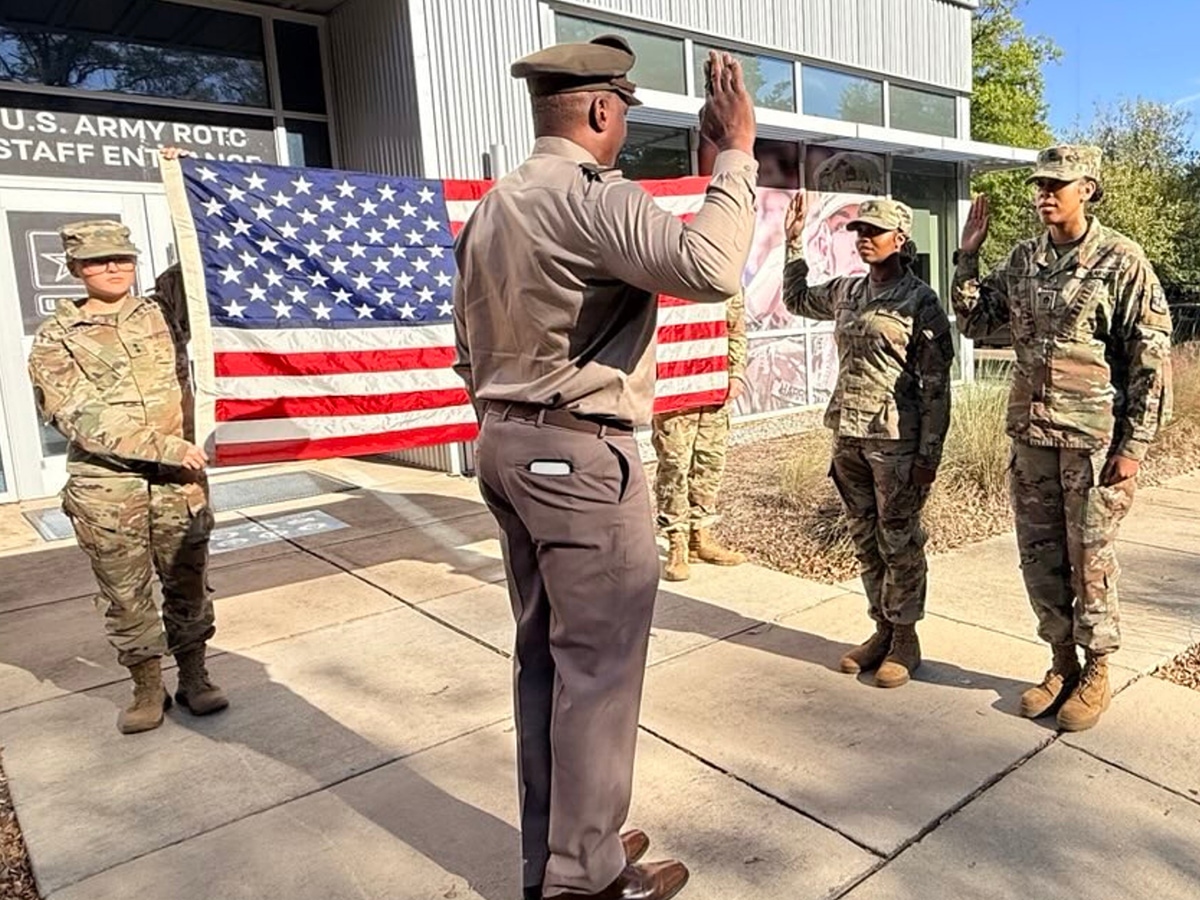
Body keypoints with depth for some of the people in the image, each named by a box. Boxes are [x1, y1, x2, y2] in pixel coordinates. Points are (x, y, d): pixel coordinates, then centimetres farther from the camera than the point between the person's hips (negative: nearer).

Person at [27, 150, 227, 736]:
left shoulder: (162, 310, 8)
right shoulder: (57, 337, 0)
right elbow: (76, 417, -9)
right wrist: (163, 447, -17)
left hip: (179, 479, 2)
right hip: (106, 488, -1)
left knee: (187, 582, 10)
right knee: (125, 594, 8)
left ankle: (194, 678, 26)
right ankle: (147, 689, 24)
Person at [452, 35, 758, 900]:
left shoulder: (492, 208, 15)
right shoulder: (595, 196, -13)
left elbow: (471, 351, 18)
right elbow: (711, 268, -29)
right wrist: (736, 153, -15)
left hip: (507, 446, 9)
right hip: (583, 455, -9)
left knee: (544, 656, 16)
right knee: (598, 667, 2)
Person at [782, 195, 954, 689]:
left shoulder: (920, 300, -8)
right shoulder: (846, 291, 9)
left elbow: (936, 383, -9)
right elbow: (796, 299, 29)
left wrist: (929, 452, -13)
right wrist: (794, 241, 19)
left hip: (895, 439, -6)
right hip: (848, 435, 6)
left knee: (899, 543, 5)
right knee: (866, 540, 14)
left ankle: (905, 638, 19)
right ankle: (882, 629, 28)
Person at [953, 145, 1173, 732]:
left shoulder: (1120, 260, -8)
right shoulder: (1022, 259, 7)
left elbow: (1152, 356, -8)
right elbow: (975, 322, 12)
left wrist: (1134, 444, -12)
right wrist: (967, 256, 1)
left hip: (1094, 438, -5)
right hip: (1030, 435, 5)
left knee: (1090, 560, 5)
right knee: (1039, 557, 12)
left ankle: (1096, 673, 23)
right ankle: (1062, 664, 29)